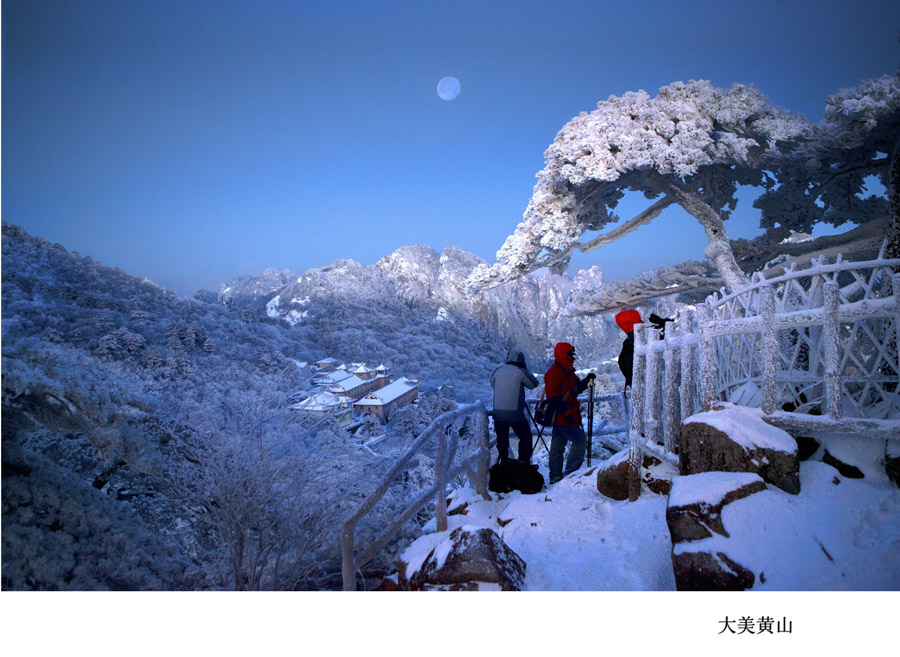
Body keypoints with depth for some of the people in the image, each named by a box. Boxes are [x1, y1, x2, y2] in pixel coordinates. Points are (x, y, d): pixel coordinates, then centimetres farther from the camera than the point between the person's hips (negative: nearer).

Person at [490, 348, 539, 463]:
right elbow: (534, 384, 6)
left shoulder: (498, 370, 3)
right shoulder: (520, 372, -8)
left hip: (498, 413, 3)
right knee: (526, 437, 13)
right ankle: (524, 463, 11)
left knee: (502, 440, 15)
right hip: (516, 414, -3)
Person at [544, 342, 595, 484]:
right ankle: (570, 473, -6)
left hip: (563, 417, 10)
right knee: (580, 441, -9)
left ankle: (555, 476, 20)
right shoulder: (554, 372, -15)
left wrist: (586, 380, 6)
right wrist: (565, 412, -26)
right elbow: (553, 397, -23)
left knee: (558, 445, 13)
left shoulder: (567, 372, 17)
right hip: (562, 417, -10)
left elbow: (576, 388, 23)